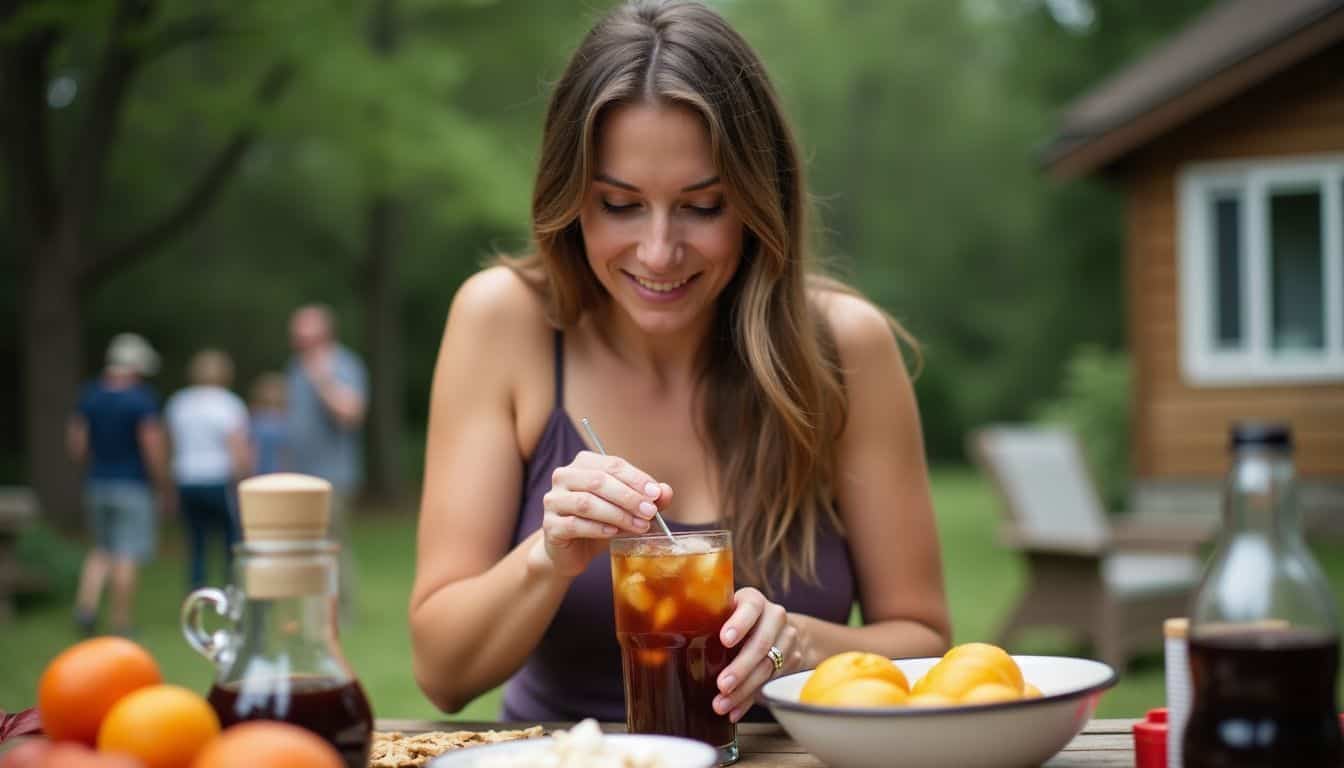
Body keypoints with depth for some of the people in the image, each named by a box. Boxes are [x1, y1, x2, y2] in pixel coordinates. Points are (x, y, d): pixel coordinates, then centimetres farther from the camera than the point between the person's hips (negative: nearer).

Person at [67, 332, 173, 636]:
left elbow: (76, 444, 6)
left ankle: (86, 605, 1)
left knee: (102, 550, 19)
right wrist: (165, 489, -5)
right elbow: (153, 447, -15)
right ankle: (122, 622, 4)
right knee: (127, 555, 1)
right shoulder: (142, 399, -12)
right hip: (132, 486, -5)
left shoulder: (89, 395, 4)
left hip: (96, 484, 5)